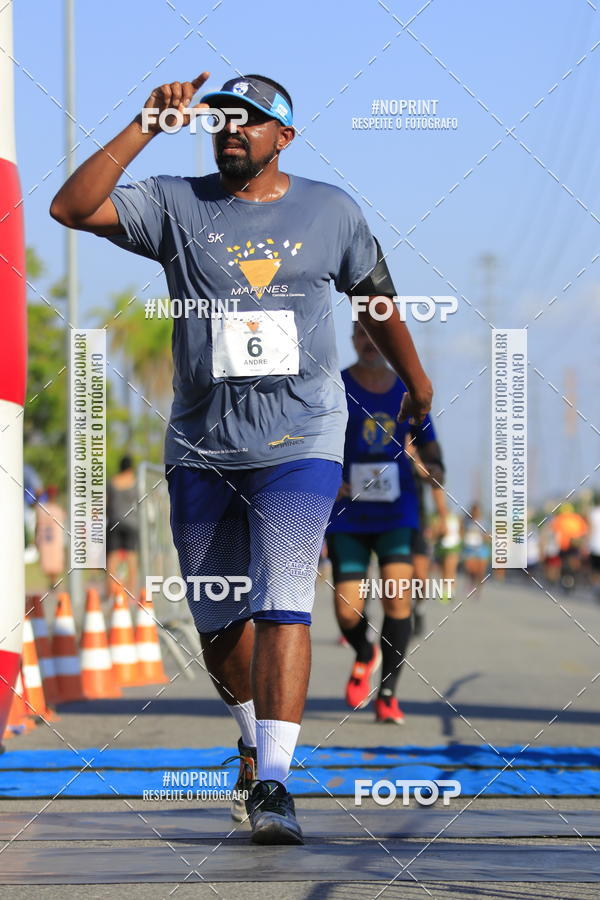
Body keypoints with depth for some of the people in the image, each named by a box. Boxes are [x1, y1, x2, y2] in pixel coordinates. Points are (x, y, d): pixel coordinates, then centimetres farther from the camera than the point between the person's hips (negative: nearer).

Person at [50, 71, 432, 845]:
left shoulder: (330, 212, 5)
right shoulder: (175, 206, 1)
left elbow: (375, 299, 20)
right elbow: (71, 208, -13)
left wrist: (415, 380, 31)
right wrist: (147, 127, -18)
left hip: (299, 441, -2)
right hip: (201, 446, 2)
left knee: (281, 603, -16)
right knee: (218, 621, 10)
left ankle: (273, 780, -20)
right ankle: (255, 735, 37)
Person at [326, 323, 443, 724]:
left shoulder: (409, 390, 8)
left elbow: (428, 443, 17)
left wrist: (435, 466, -6)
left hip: (397, 513, 1)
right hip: (347, 515, -1)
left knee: (398, 596, -19)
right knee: (348, 613, -6)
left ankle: (387, 695, -8)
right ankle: (365, 656, 31)